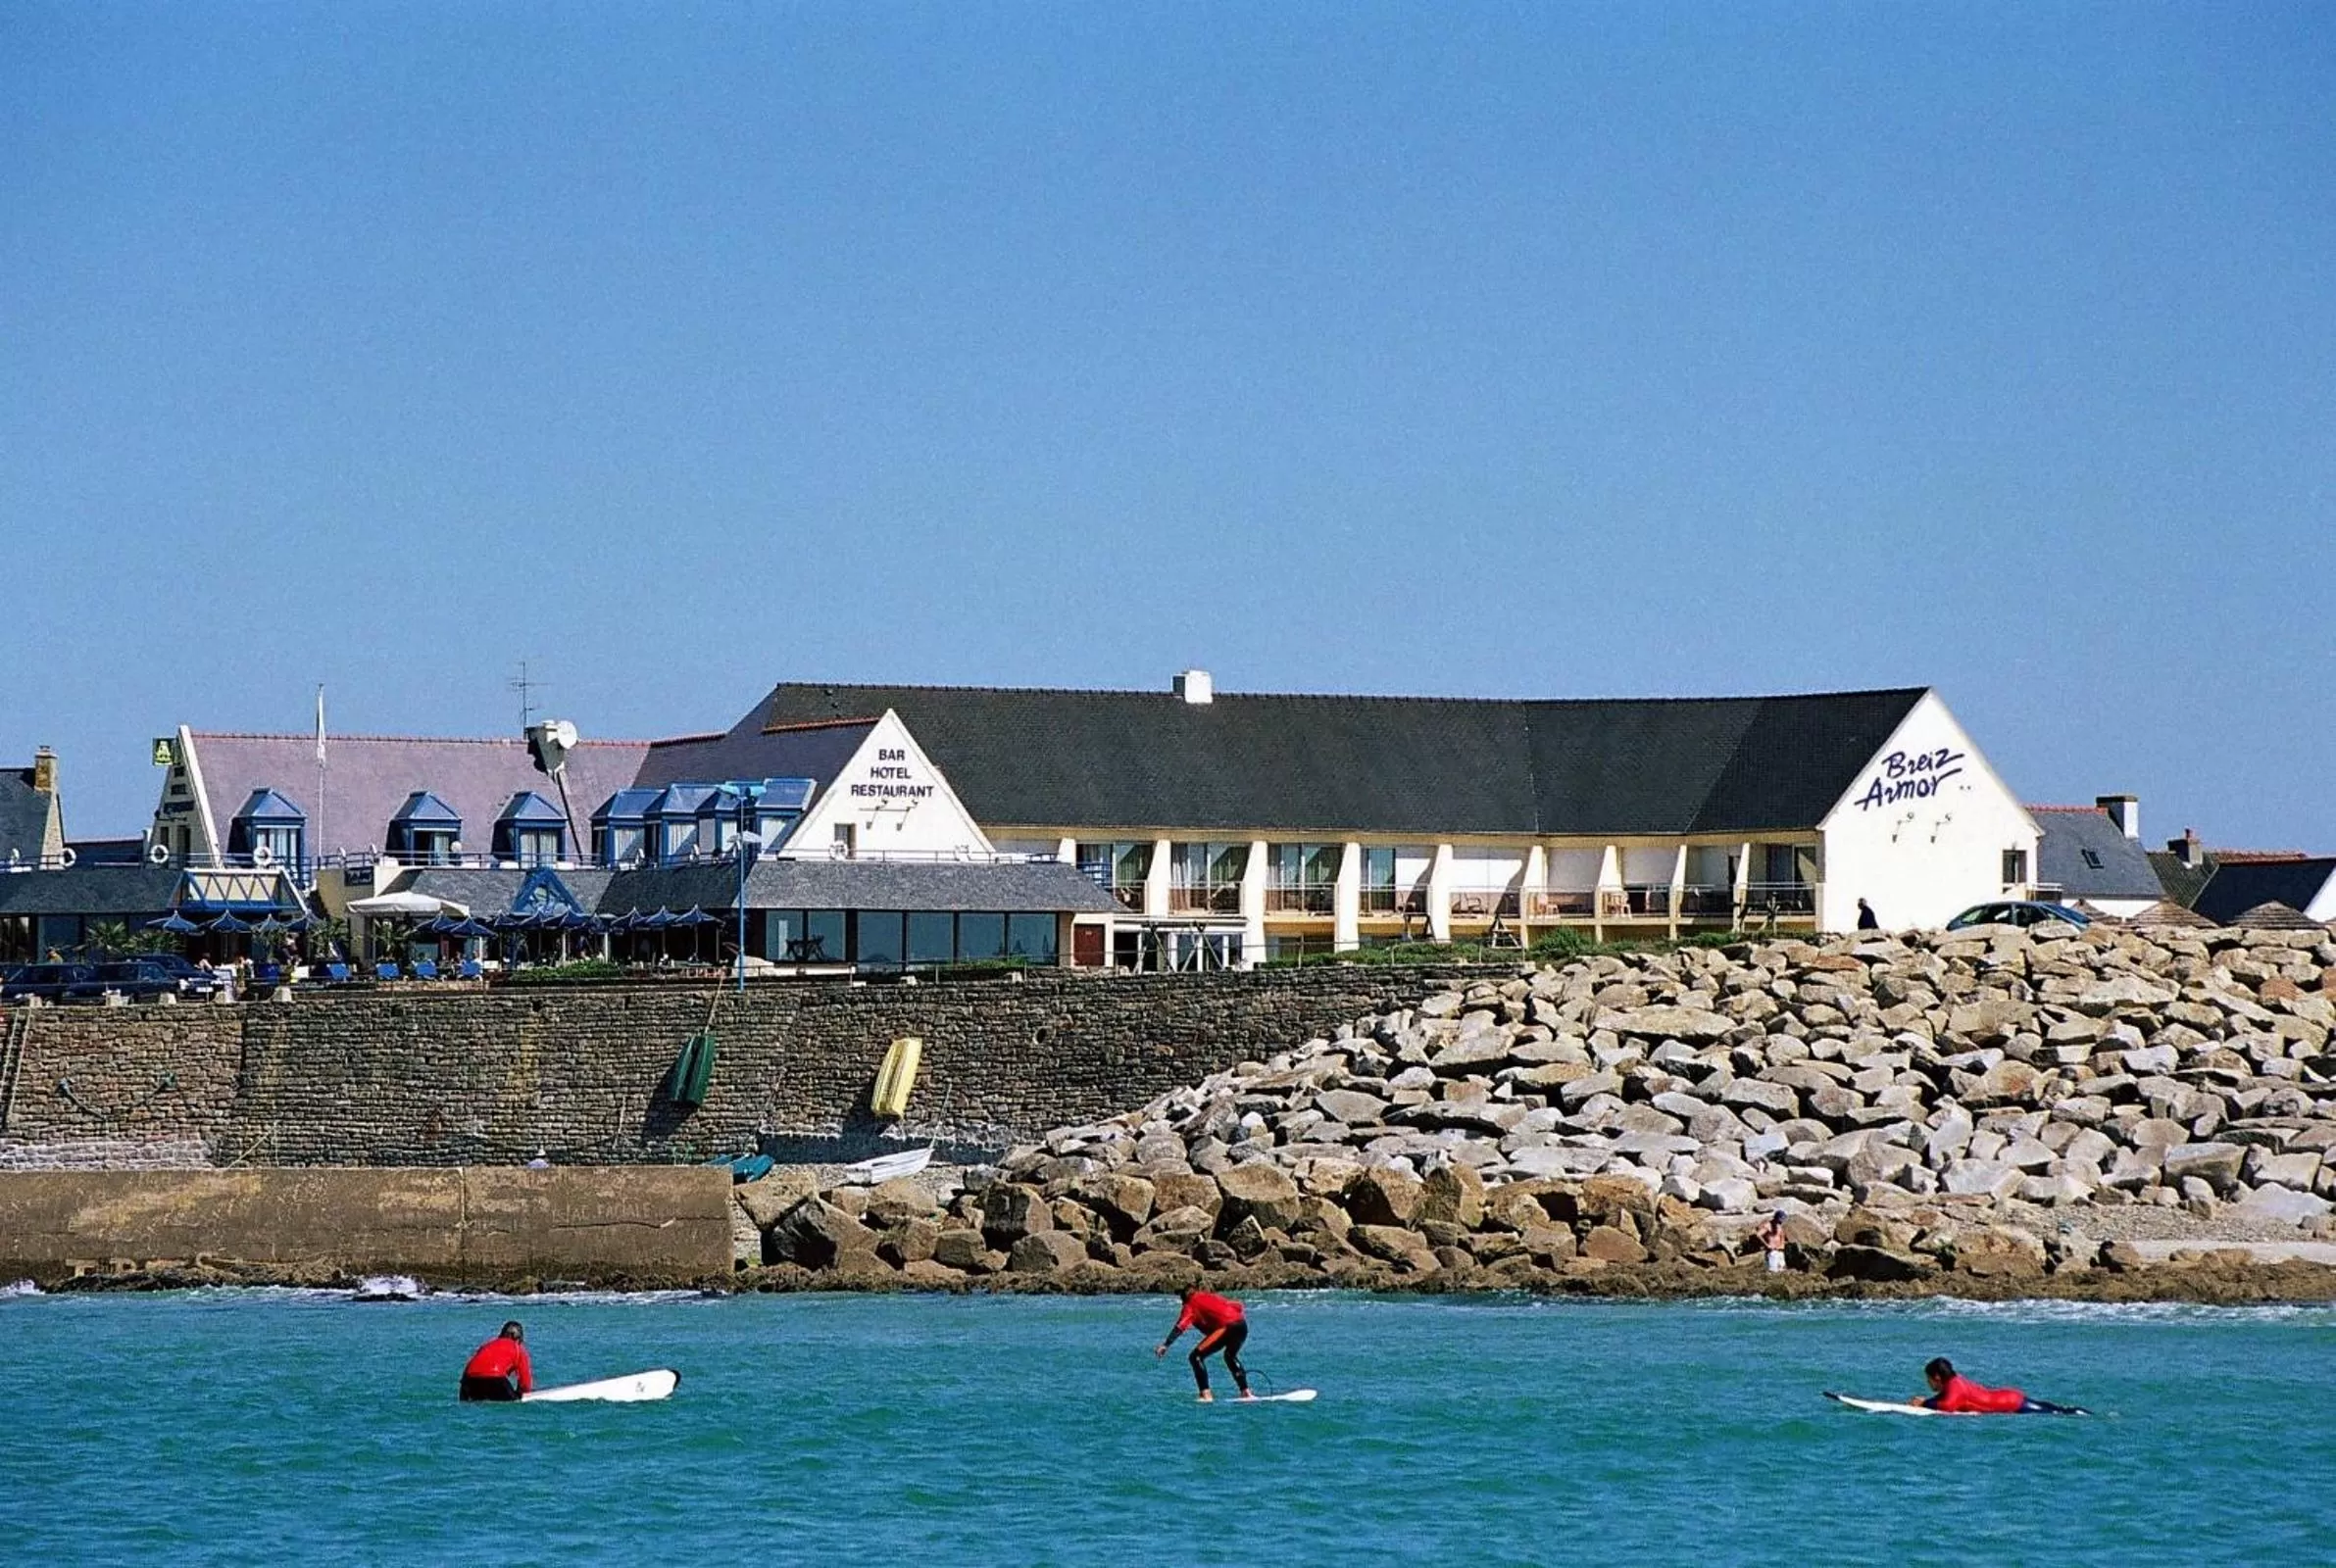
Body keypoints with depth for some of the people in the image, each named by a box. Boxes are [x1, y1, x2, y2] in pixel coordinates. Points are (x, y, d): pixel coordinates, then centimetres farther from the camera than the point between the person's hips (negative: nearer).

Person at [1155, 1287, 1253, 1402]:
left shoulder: (1191, 1304, 10)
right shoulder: (1208, 1297, 29)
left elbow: (1180, 1327, -6)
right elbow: (1237, 1306, 34)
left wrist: (1165, 1345, -15)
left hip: (1226, 1326, -7)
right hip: (1242, 1324, 7)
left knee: (1196, 1356, -2)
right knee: (1230, 1356, 34)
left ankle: (1206, 1395, -13)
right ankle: (1246, 1392, 36)